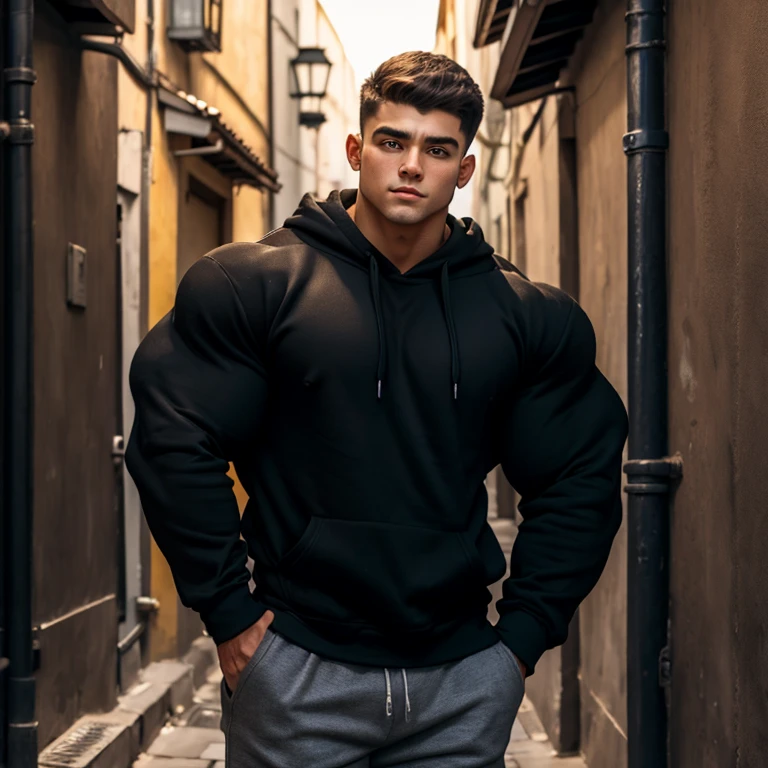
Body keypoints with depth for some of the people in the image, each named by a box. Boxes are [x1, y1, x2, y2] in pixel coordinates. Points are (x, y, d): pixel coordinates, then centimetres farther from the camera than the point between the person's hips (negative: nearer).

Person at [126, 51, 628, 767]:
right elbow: (177, 444, -5)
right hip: (297, 677, -2)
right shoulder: (252, 284, -3)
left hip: (464, 685, 3)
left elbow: (581, 479, 9)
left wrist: (526, 630, 3)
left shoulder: (527, 315, 5)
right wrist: (228, 613, -7)